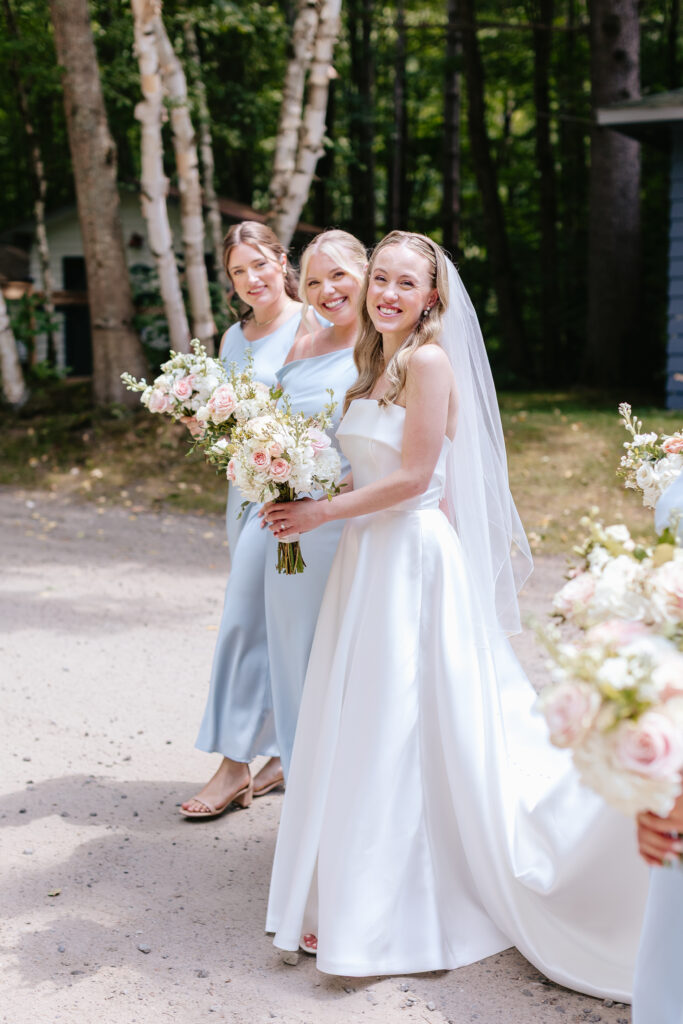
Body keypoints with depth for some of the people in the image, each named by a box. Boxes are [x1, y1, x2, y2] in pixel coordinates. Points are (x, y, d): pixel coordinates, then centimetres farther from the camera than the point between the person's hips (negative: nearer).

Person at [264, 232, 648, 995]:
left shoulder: (429, 362, -11)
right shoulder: (375, 365, 15)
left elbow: (412, 477, -16)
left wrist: (320, 513, -11)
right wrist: (301, 497, 8)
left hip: (413, 559, -9)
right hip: (370, 557, 9)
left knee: (400, 726, -2)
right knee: (361, 726, 12)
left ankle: (387, 915, 11)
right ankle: (352, 899, 25)